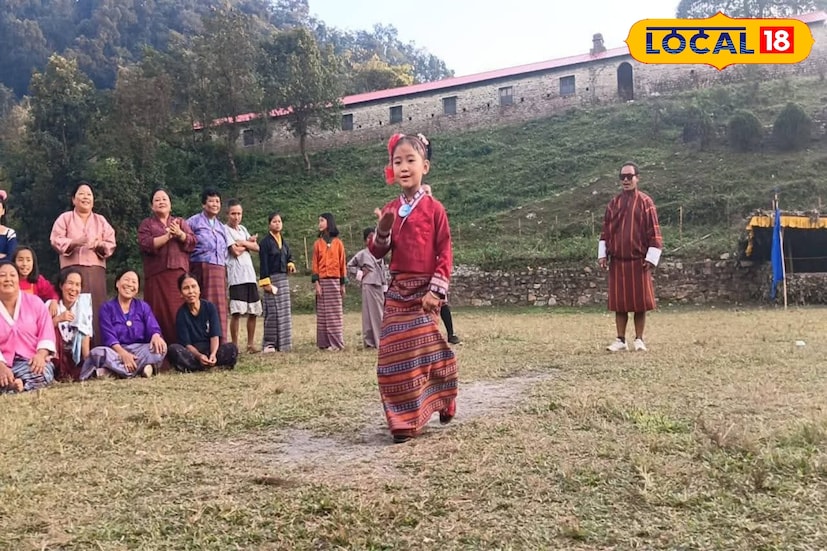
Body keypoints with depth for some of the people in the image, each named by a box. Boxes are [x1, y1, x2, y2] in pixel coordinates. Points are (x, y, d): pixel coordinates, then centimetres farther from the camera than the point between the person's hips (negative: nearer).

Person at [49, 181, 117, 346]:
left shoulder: (101, 220, 17)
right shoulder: (65, 218, 10)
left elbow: (111, 244, 11)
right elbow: (56, 241, 0)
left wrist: (100, 245, -11)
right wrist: (75, 242, -16)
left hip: (96, 269, 2)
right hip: (72, 268, -2)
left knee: (96, 308, -4)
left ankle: (97, 348, -2)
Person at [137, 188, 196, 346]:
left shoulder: (181, 222, 18)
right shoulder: (147, 224, 11)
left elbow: (192, 243, 6)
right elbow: (146, 245, -6)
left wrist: (180, 234, -11)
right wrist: (168, 236, -12)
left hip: (179, 274, 2)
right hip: (156, 275, -2)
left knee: (179, 311, -4)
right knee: (158, 313, -5)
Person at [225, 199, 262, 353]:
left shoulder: (243, 229, 19)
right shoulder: (225, 230, -3)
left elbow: (256, 247, 10)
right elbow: (236, 251, -13)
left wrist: (243, 243, -6)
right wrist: (249, 242, 3)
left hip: (250, 275, 7)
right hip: (236, 277, -7)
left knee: (253, 312, 9)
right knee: (236, 313, -11)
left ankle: (250, 344, 19)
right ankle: (235, 346, -5)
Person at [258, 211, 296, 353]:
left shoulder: (283, 241, 13)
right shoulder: (266, 241, -7)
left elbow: (289, 256, 24)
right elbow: (263, 263, -11)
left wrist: (291, 264, 1)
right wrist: (265, 282, -17)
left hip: (283, 278, 7)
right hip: (271, 278, -7)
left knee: (285, 311, 7)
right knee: (272, 312, -8)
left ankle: (282, 343, 12)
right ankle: (268, 344, -2)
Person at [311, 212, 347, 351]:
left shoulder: (338, 243, 5)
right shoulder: (318, 243, 7)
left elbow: (342, 263, 6)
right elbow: (315, 264, 4)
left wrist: (343, 283, 3)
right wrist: (316, 282, -6)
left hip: (335, 280, 0)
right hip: (322, 281, 1)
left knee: (336, 312, 1)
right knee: (323, 312, 1)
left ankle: (337, 342, 4)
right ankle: (325, 343, 2)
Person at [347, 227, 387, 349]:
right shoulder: (362, 254, 0)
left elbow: (383, 272, 14)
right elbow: (350, 266, 5)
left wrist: (385, 289, 11)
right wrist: (360, 273, -4)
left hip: (379, 286, 5)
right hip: (369, 286, -5)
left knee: (380, 313, 6)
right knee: (371, 313, -4)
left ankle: (380, 340, 13)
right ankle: (370, 341, 0)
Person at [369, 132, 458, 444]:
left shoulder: (434, 208, -6)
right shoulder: (390, 211, 7)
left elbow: (445, 254, -7)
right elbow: (377, 253, 7)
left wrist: (436, 291, -15)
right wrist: (382, 231, -12)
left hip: (424, 292, -4)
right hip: (397, 292, 5)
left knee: (425, 352, 0)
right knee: (396, 355, 5)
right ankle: (403, 420, 16)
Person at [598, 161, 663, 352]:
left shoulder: (646, 202, -3)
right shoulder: (614, 203, 8)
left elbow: (654, 232, -4)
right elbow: (605, 231, 12)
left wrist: (651, 258, -8)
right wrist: (602, 254, 5)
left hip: (638, 262, -3)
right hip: (617, 261, 3)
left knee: (640, 301, 2)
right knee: (619, 302, 5)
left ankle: (639, 339, 13)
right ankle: (621, 340, 12)